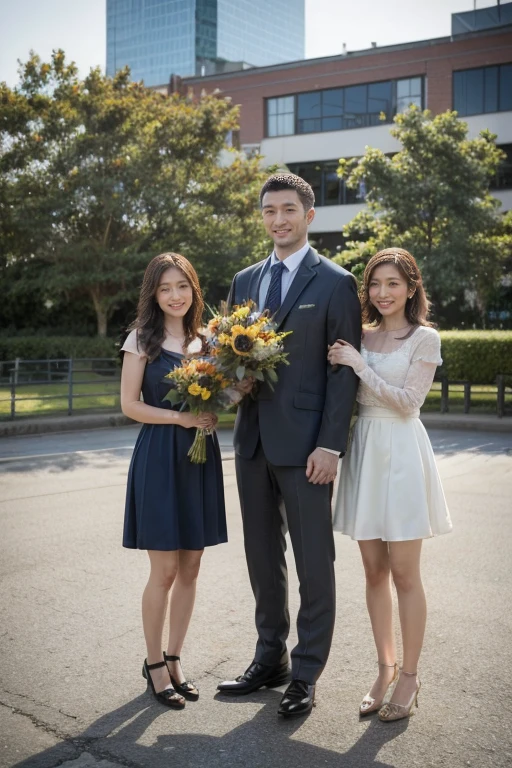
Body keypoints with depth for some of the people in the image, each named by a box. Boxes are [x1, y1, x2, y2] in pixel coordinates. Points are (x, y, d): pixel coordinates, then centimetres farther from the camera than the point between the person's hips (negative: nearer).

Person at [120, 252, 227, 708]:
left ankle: (174, 658, 24)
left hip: (201, 457, 5)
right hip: (159, 457, -5)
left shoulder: (205, 340, 9)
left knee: (190, 569, 9)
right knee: (164, 571, -1)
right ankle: (154, 663, 16)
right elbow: (130, 404, -7)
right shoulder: (142, 339, -3)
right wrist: (180, 418, -17)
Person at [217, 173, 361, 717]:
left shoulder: (335, 282, -4)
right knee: (262, 555, 14)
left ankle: (306, 673, 16)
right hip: (253, 440, 6)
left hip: (304, 443, -6)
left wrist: (330, 445, -15)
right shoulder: (244, 281, 14)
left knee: (313, 561, 3)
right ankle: (270, 658, 29)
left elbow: (344, 369, -8)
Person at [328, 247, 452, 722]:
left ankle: (409, 676, 15)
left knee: (404, 572, 1)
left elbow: (407, 401, -12)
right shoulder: (361, 337, 10)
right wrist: (340, 364, -3)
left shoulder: (425, 338, -3)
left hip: (402, 455, -5)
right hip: (363, 451, 5)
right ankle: (385, 667, 23)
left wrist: (360, 365, -13)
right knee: (374, 571, 10)